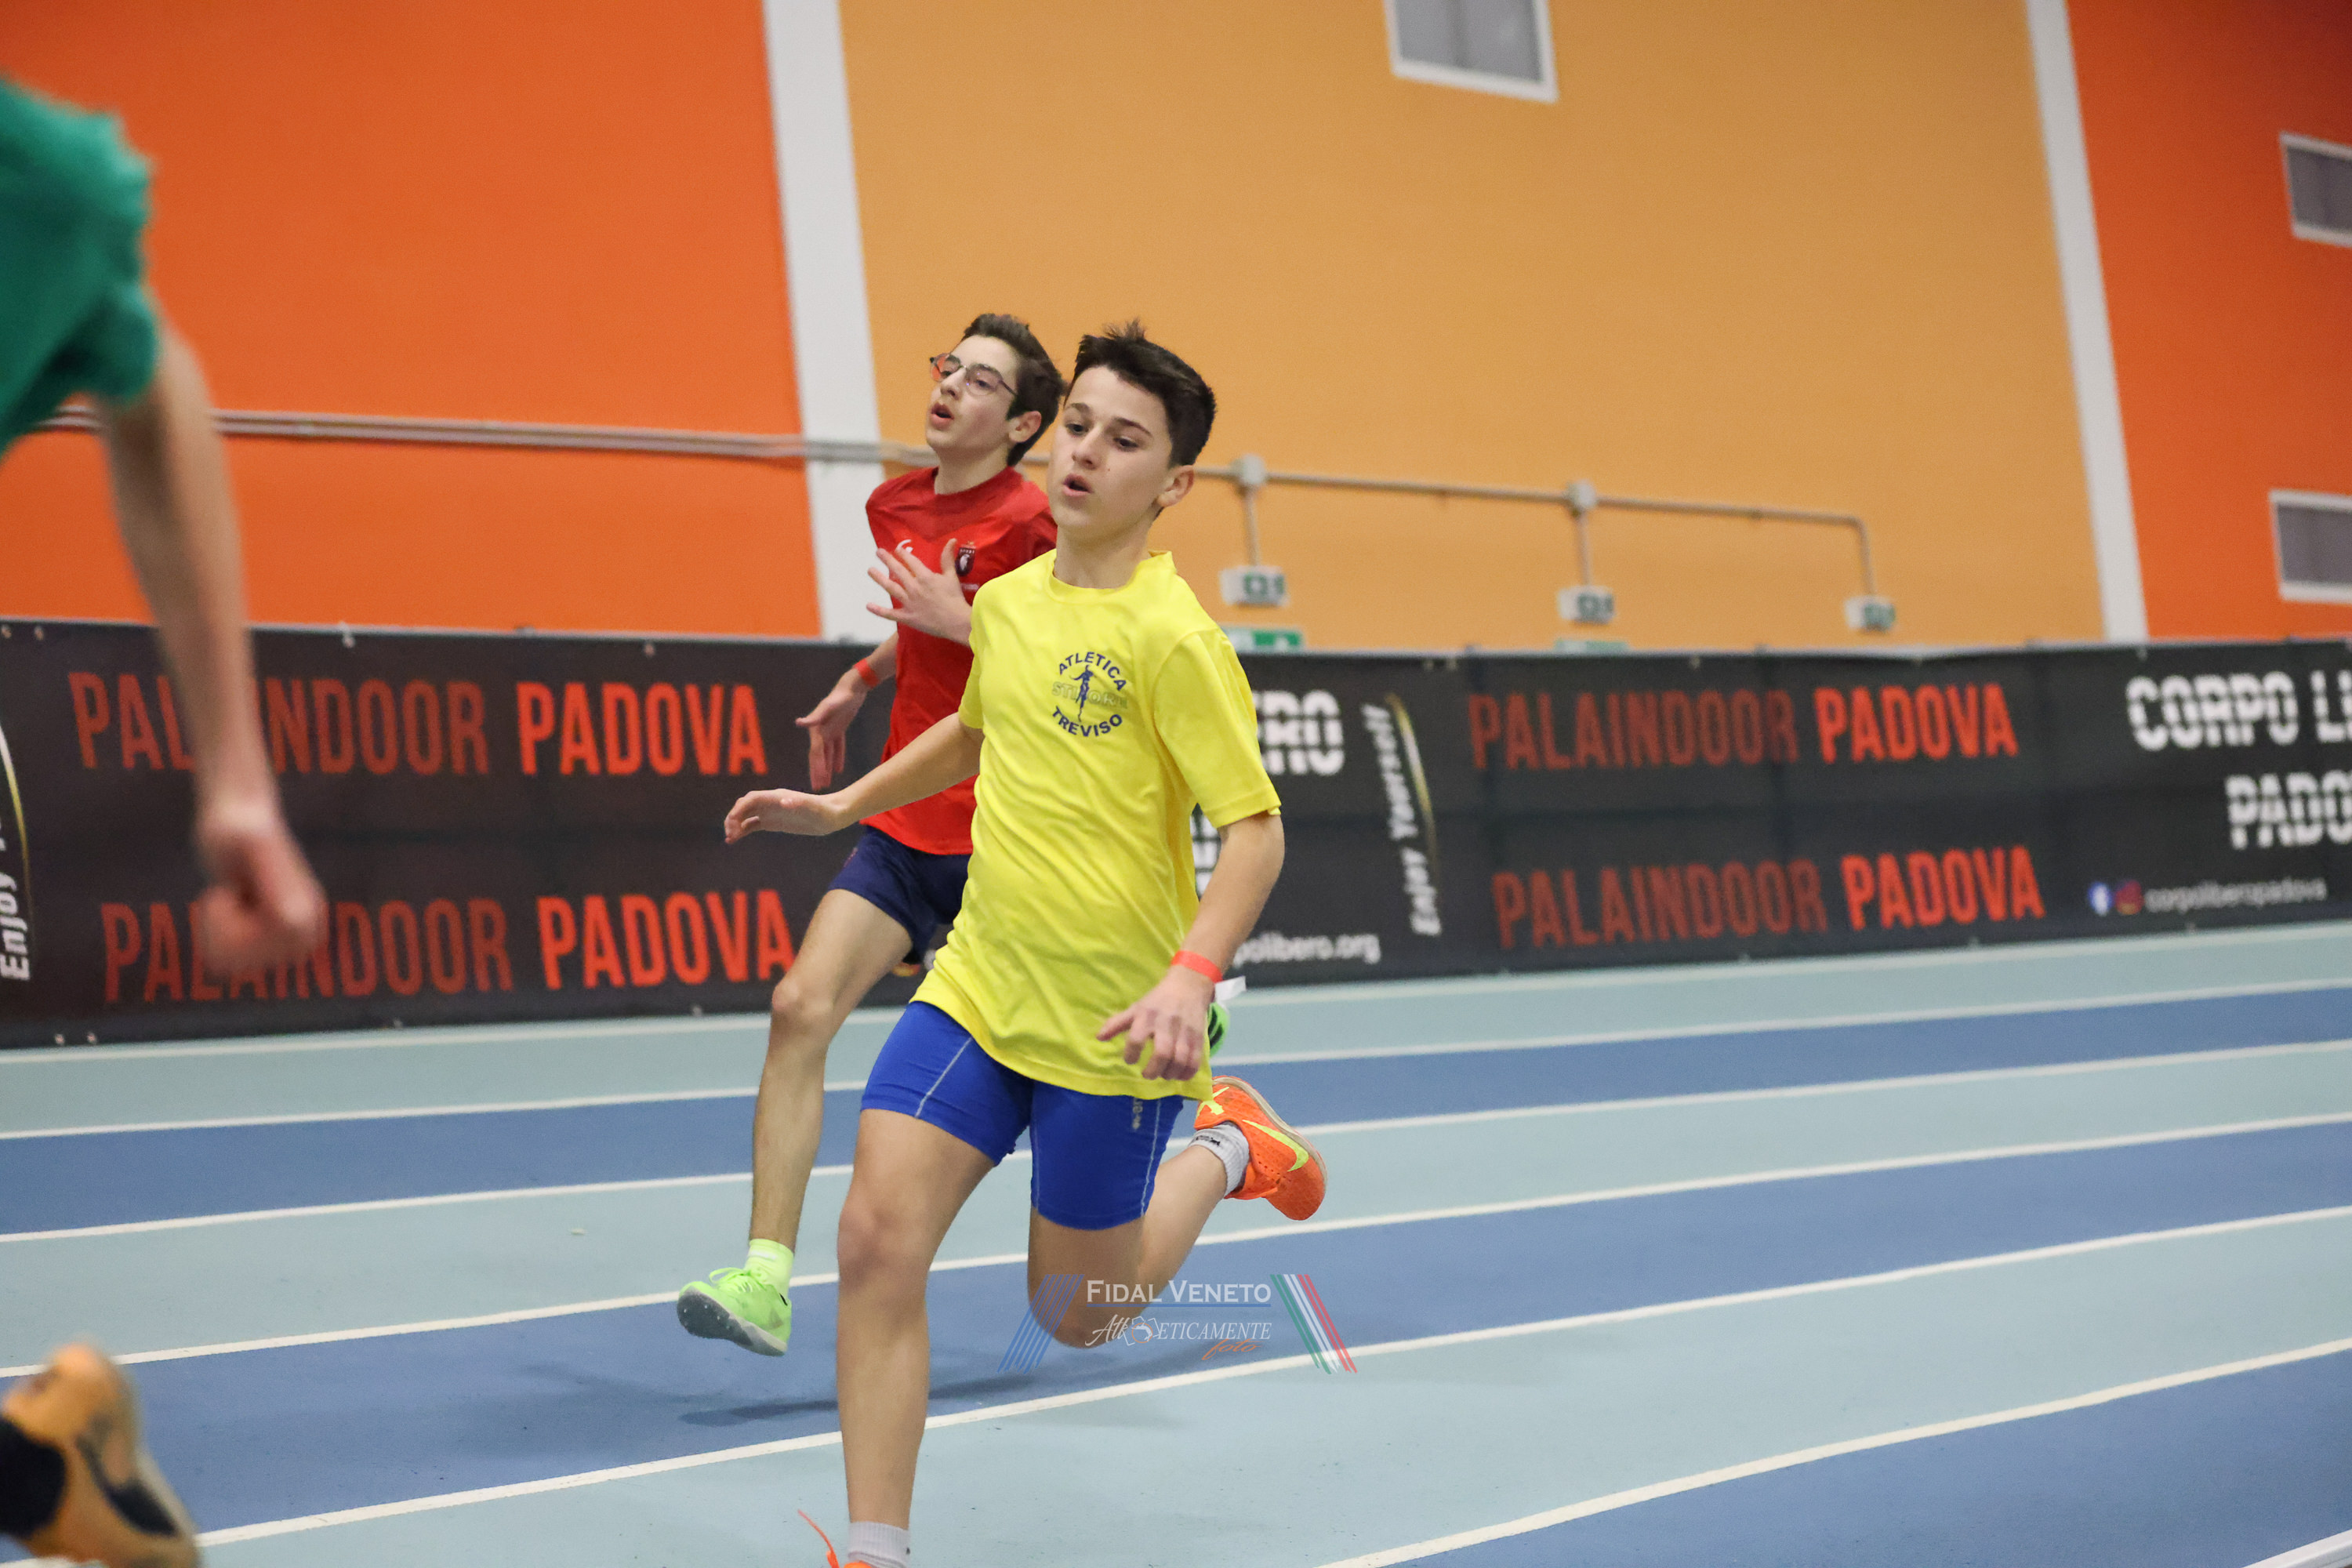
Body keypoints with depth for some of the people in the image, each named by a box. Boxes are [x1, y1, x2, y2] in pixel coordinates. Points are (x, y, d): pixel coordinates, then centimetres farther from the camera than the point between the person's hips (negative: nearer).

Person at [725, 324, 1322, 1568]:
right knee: (877, 1243, -10)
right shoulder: (1004, 603, 4)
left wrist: (1192, 976, -32)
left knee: (1075, 1316, 11)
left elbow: (1255, 828, -19)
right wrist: (842, 804, 25)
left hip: (1111, 1031, -5)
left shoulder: (1170, 637, -17)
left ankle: (1225, 1148, 38)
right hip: (974, 992, 5)